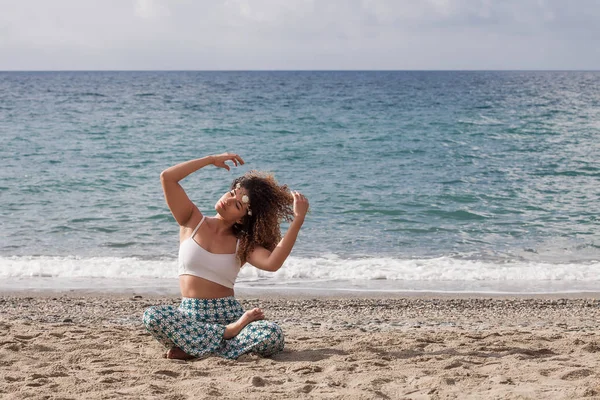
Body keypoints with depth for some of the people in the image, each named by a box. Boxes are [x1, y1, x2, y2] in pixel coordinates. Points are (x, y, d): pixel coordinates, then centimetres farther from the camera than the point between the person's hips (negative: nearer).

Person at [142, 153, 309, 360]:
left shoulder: (244, 244, 4)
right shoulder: (192, 222, 6)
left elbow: (272, 263, -19)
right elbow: (167, 177, -6)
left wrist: (298, 220, -19)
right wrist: (211, 159, -3)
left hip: (228, 314, 0)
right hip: (190, 314, 0)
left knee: (273, 335, -30)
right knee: (152, 316, -34)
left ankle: (193, 347, -17)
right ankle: (228, 334, -18)